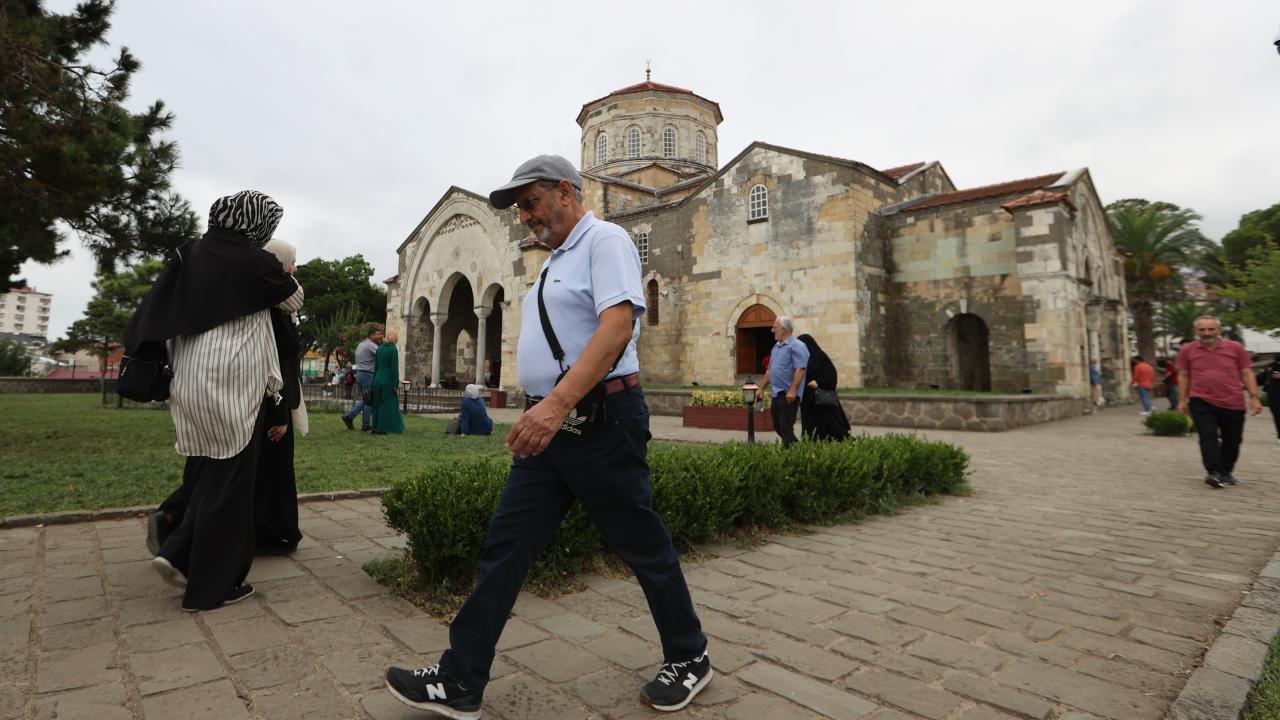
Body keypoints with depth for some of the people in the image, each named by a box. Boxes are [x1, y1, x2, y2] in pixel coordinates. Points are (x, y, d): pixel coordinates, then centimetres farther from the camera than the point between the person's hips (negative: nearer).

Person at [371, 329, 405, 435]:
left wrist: (375, 382, 17)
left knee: (378, 404, 13)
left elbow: (376, 367, 11)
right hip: (388, 381, -7)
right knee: (387, 405, 0)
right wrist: (396, 385, -13)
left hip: (378, 379, 7)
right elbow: (394, 368, -16)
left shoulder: (379, 348, 8)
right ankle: (381, 429, 2)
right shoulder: (393, 349, -12)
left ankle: (375, 427, 15)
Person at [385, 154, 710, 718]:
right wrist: (542, 412, 20)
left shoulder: (605, 240, -8)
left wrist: (557, 403, -31)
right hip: (550, 421, 9)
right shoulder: (555, 260, 20)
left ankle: (689, 660, 27)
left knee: (642, 545, 5)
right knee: (505, 547, 8)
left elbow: (617, 326, -23)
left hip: (598, 418, -9)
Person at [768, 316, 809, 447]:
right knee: (777, 426, 14)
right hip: (776, 394, 9)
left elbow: (800, 370, -20)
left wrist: (792, 390, -26)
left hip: (788, 395, -9)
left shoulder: (796, 346, -11)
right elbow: (770, 370, 24)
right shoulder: (776, 347, 17)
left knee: (786, 427, -7)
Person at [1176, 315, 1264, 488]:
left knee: (1232, 441, 12)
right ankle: (1214, 472, -11)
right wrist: (1182, 400, 6)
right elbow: (1183, 375, 7)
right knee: (1208, 437, -11)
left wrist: (1254, 397, -3)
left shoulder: (1235, 348, -1)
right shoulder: (1187, 350, -1)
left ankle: (1226, 472, 27)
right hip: (1201, 403, -2)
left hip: (1233, 404, 2)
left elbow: (1247, 373, 4)